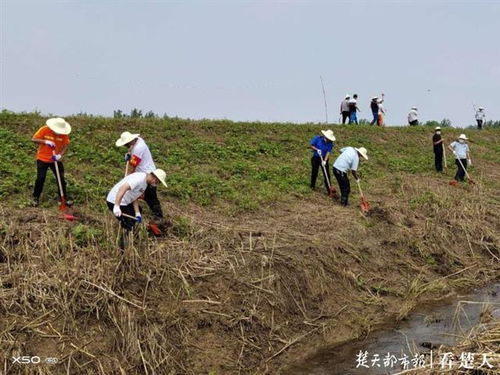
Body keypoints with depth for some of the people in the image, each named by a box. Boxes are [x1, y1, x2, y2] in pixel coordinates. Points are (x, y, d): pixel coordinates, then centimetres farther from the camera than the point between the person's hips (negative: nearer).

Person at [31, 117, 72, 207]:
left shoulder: (64, 133, -9)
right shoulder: (44, 129, -14)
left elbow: (66, 145, -12)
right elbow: (34, 139, -13)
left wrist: (60, 155, -28)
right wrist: (46, 142, -27)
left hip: (56, 159, 2)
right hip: (42, 159, -2)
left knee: (61, 178, 2)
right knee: (40, 178, -2)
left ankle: (64, 198, 14)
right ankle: (36, 198, 16)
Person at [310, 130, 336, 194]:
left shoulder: (330, 143, -11)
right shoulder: (317, 138, -13)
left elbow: (328, 152, -17)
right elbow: (311, 145, -6)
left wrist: (325, 161, -28)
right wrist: (317, 150, -22)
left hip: (324, 158, 0)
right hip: (316, 158, 0)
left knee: (326, 174, -3)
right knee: (314, 172, 9)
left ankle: (328, 188, 0)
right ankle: (312, 186, 27)